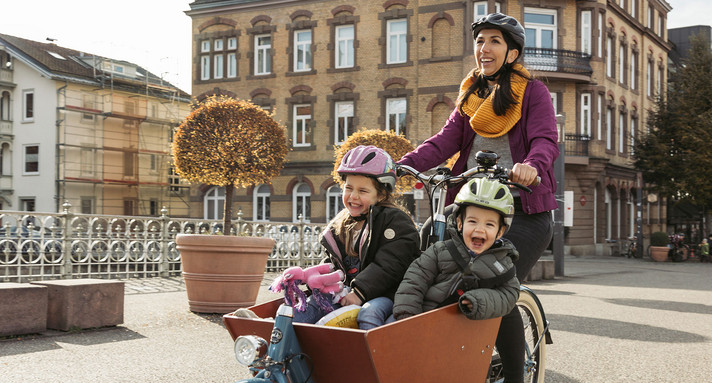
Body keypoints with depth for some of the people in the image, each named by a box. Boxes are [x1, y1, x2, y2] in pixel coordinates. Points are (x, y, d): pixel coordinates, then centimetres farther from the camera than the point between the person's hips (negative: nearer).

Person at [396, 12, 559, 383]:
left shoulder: (533, 92, 3)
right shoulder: (470, 96, 17)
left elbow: (545, 140, -13)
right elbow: (445, 140, 4)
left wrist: (531, 165, -37)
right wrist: (405, 165, -13)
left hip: (522, 210, -5)